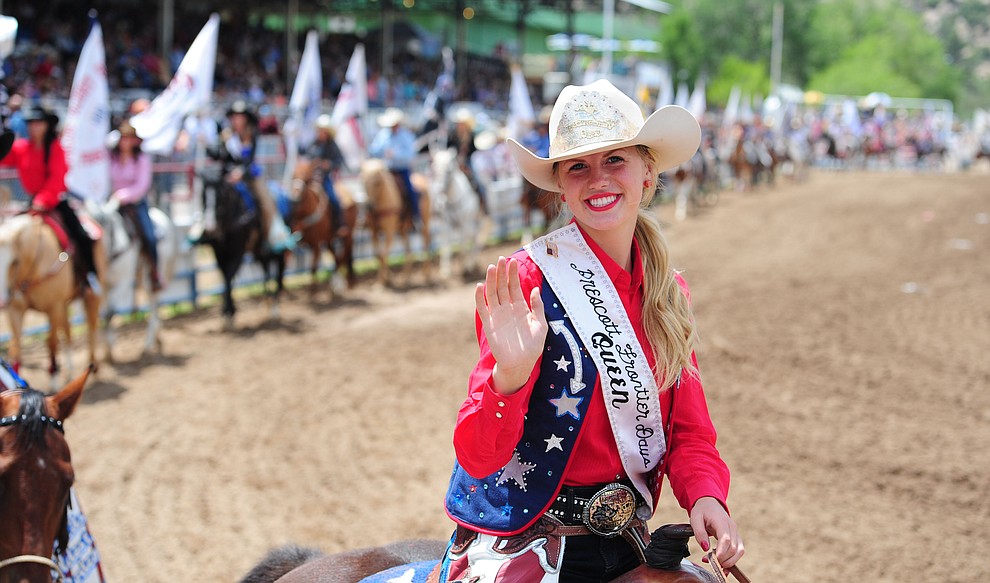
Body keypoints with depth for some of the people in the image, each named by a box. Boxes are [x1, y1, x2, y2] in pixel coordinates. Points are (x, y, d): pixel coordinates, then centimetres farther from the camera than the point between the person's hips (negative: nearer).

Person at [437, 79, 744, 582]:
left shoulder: (669, 291, 7)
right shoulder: (528, 278, -12)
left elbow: (688, 431, 9)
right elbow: (478, 456, -16)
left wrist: (705, 494, -12)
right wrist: (509, 376, -36)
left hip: (622, 541, 6)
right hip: (520, 542, -6)